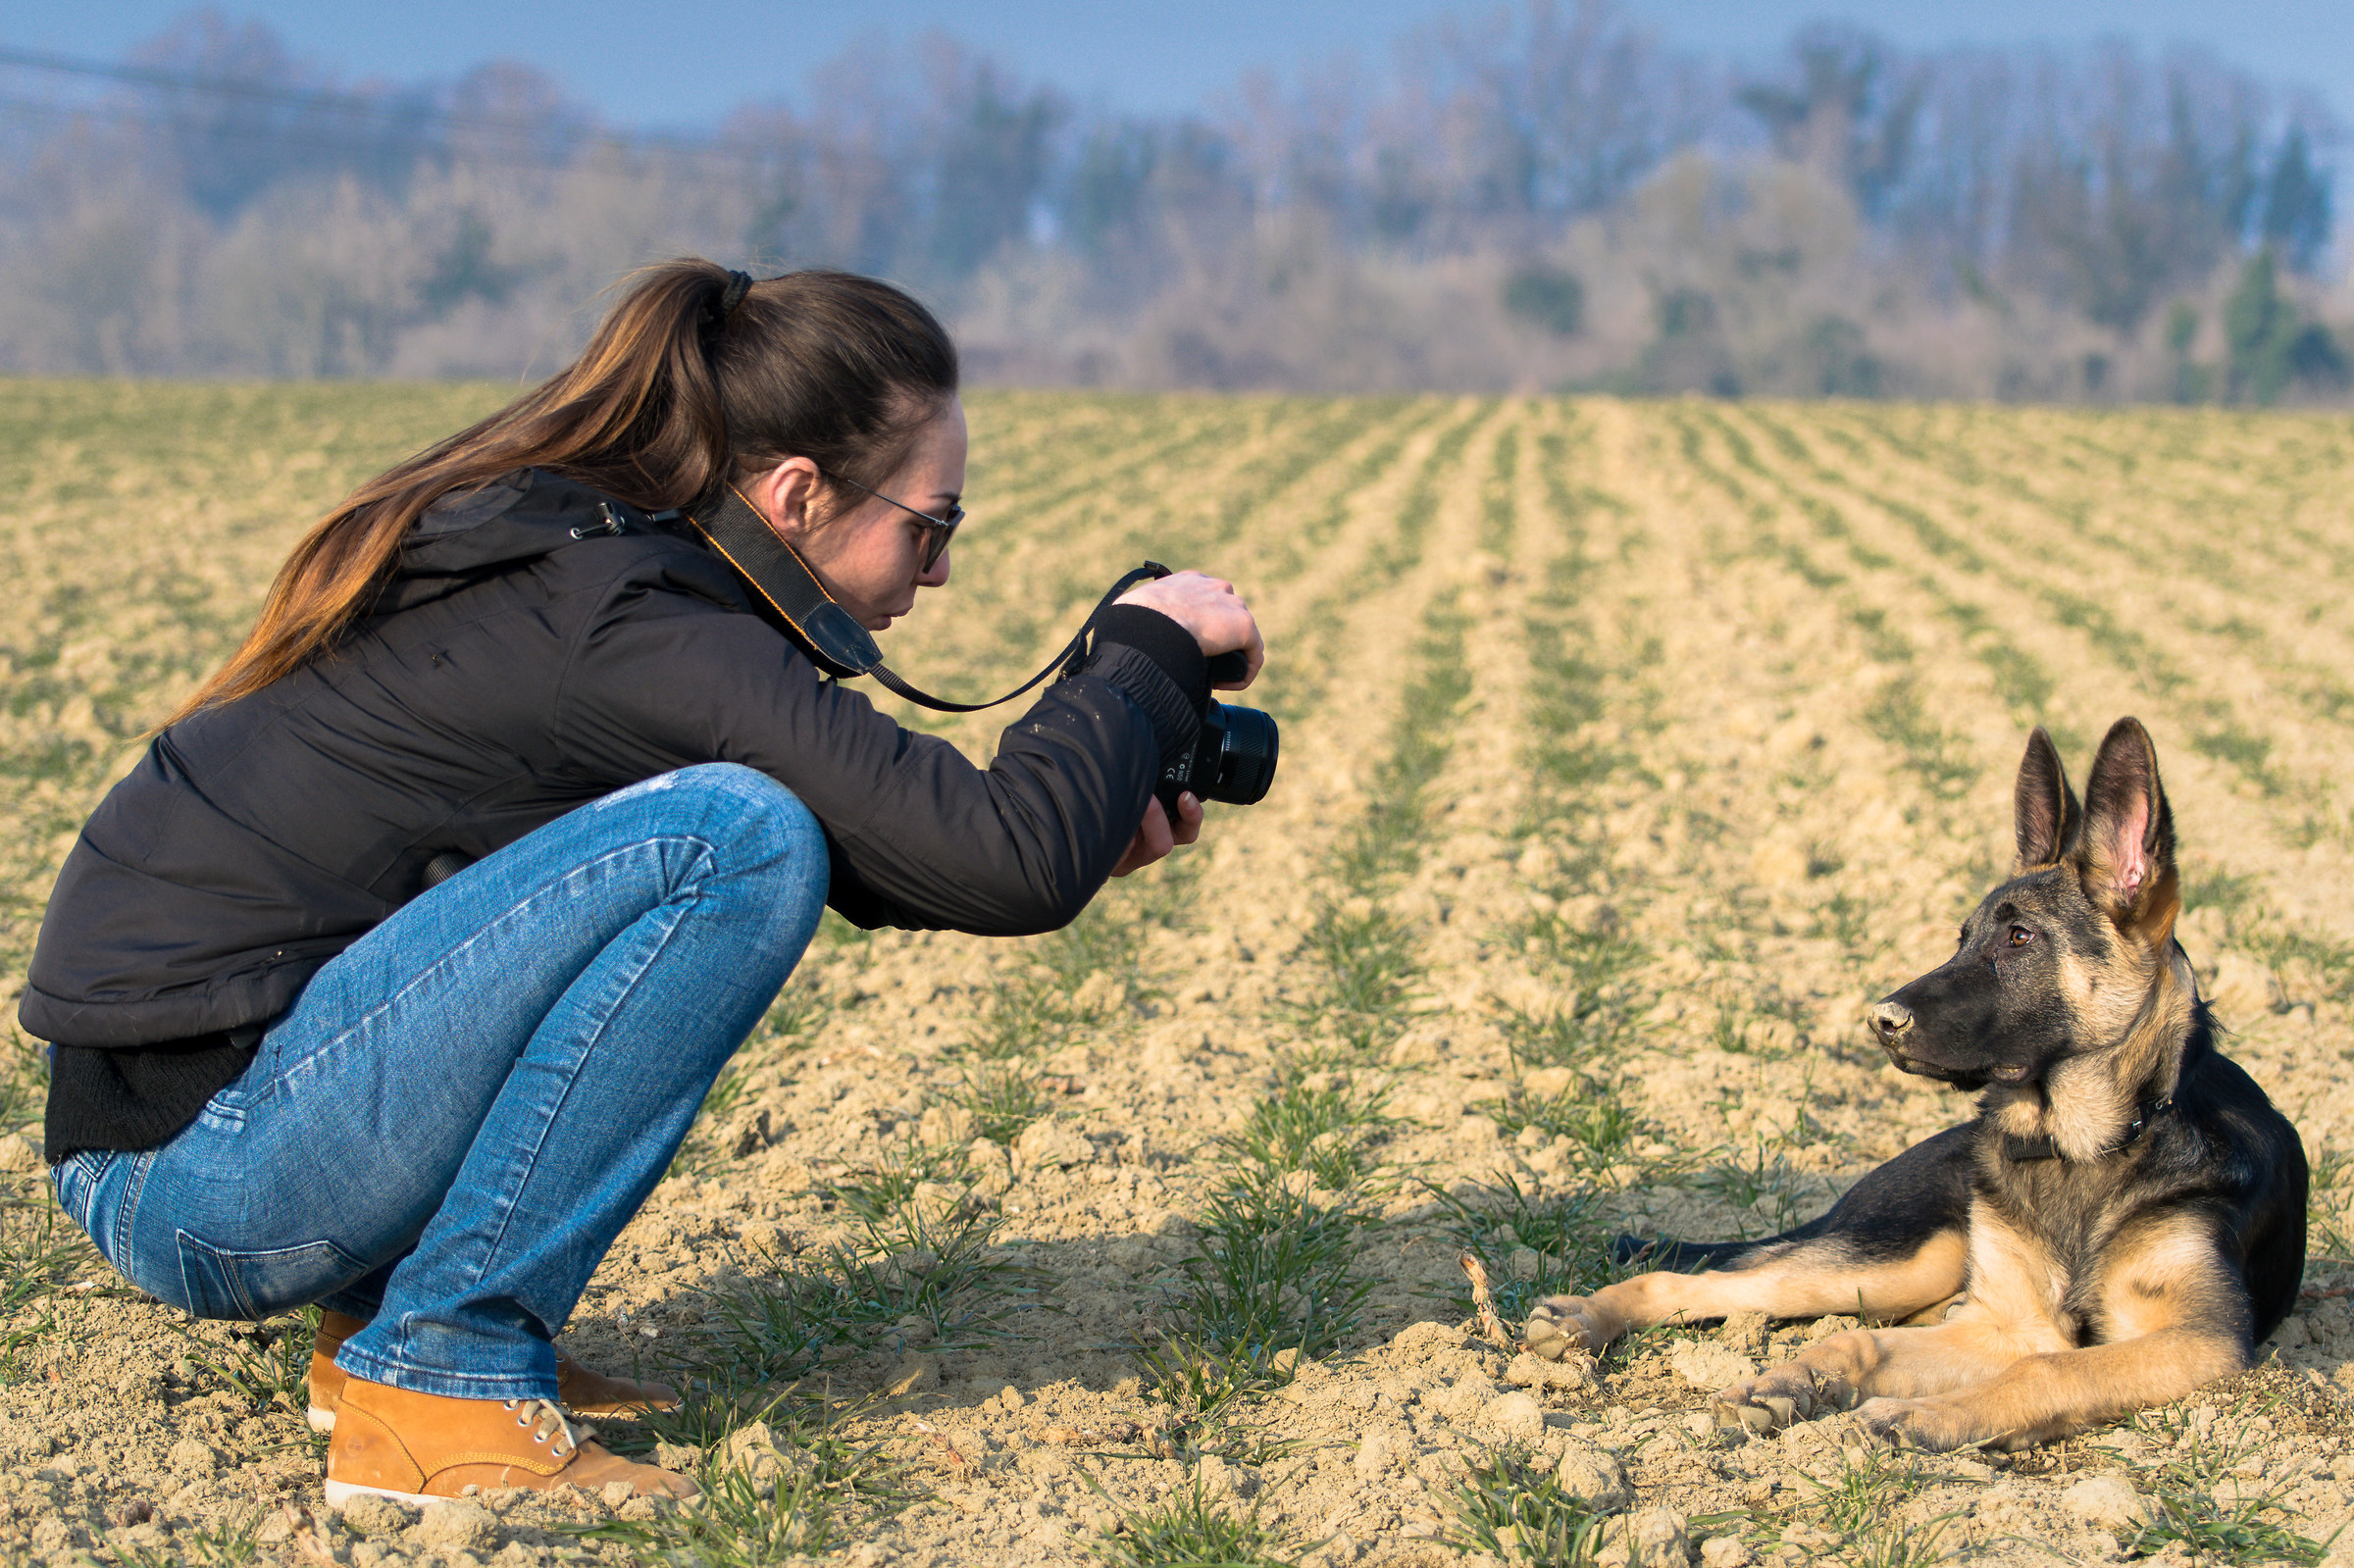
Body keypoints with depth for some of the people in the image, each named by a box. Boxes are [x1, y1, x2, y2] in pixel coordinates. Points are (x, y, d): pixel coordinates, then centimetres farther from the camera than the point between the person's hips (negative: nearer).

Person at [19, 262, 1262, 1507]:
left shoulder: (557, 555, 10)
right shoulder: (633, 627, -19)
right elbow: (1005, 864, -23)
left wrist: (1084, 840, 7)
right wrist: (1151, 649, -6)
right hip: (202, 1181, -10)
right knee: (736, 840, -20)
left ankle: (378, 1330, 14)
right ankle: (444, 1375, -11)